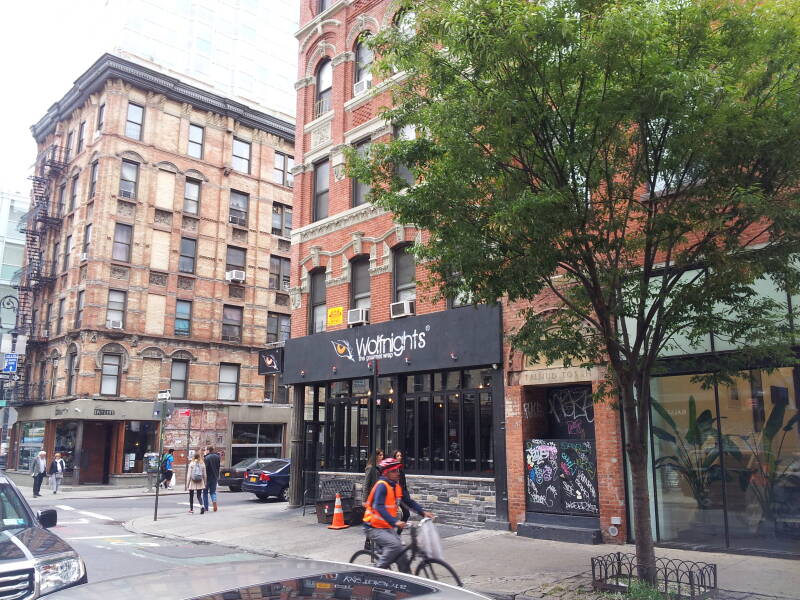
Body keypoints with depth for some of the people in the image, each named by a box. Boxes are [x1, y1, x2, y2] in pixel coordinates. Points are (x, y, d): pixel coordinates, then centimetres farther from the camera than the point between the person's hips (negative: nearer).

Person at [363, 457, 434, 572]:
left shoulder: (396, 486, 5)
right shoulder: (382, 485, -20)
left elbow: (408, 501, 9)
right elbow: (379, 507, -32)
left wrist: (423, 512, -5)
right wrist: (395, 522, -43)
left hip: (388, 528, 8)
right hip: (374, 528, -8)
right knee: (395, 545, -28)